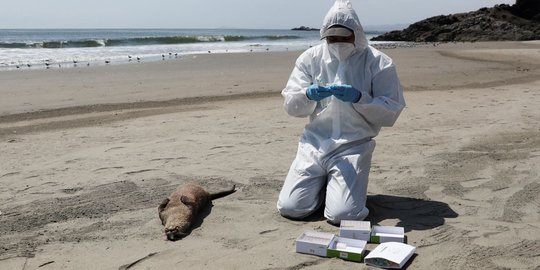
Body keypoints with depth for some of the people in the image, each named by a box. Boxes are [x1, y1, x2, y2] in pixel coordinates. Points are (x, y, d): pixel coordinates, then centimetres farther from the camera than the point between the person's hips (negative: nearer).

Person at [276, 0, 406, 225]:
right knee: (289, 208, -8)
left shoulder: (378, 63, -5)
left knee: (342, 215, -19)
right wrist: (309, 95, -21)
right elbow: (290, 105, 1)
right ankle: (323, 183, 23)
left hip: (354, 146, -2)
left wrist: (359, 98, -22)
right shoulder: (311, 58, 3)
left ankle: (348, 186, 17)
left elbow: (391, 113, -7)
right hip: (315, 143, 3)